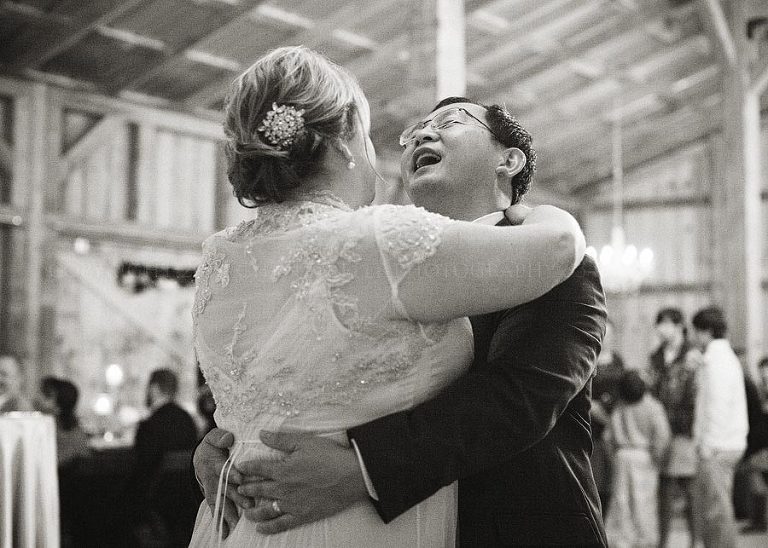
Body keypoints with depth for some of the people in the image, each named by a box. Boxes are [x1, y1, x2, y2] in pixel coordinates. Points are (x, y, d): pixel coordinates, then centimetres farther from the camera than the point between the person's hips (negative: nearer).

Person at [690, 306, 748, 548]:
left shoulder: (716, 360, -13)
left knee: (716, 509, -8)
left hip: (716, 448, -10)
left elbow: (718, 405, -20)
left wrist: (707, 445, -18)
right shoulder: (728, 357, 18)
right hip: (730, 444, 10)